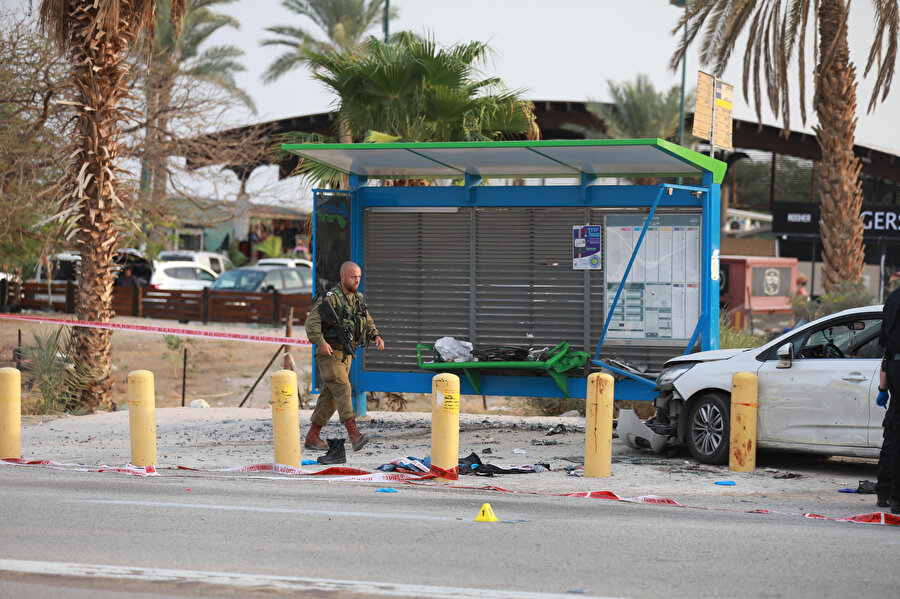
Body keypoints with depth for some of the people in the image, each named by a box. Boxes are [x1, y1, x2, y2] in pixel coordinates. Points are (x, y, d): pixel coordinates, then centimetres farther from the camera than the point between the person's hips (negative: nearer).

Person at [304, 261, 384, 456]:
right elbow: (312, 322, -17)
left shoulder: (358, 299, 13)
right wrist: (321, 342, -30)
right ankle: (354, 434, -31)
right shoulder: (329, 298, -11)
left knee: (330, 396, 9)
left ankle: (312, 437, 16)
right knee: (342, 388, -19)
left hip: (346, 354, 8)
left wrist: (376, 337, 0)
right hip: (329, 353, -8)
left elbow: (368, 324, 20)